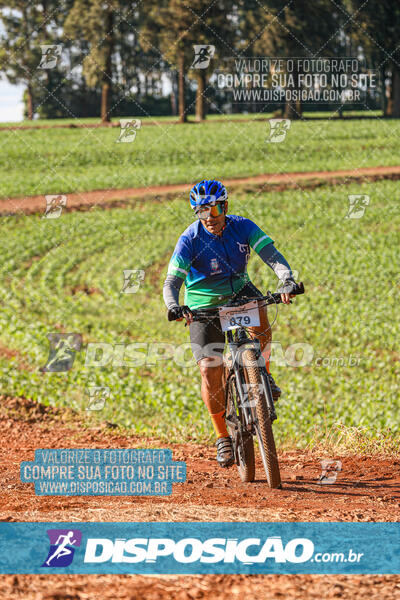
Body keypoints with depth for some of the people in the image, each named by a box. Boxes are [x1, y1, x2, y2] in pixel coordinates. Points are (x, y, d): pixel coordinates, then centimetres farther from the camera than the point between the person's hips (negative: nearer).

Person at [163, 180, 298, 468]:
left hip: (239, 291, 1)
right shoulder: (190, 240, -20)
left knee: (261, 325, -33)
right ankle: (223, 437, 4)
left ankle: (263, 374, -5)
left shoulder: (243, 227, -14)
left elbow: (273, 256, -24)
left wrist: (288, 281, -44)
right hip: (204, 304, -1)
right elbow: (171, 282, -26)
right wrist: (174, 307, -47)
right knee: (210, 368, -12)